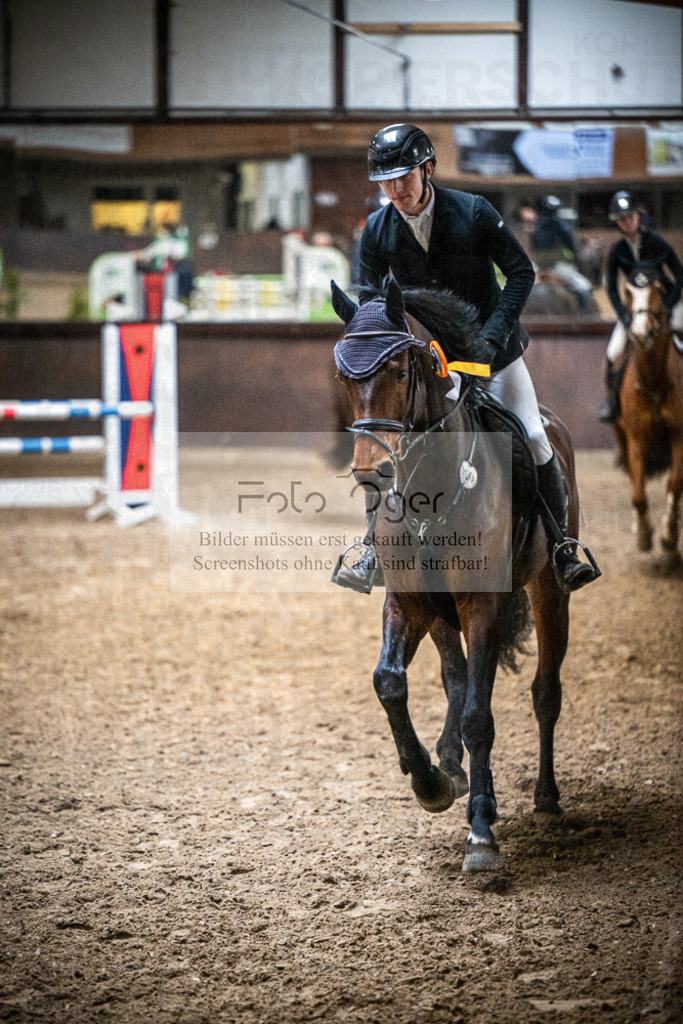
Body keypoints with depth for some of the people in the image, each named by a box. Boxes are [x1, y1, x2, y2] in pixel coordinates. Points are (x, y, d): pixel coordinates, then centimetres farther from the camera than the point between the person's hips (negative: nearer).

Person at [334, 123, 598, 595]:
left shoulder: (473, 213, -15)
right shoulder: (377, 230, -7)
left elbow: (522, 271, -11)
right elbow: (370, 297, 4)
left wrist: (495, 332, -20)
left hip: (490, 348, -1)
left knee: (532, 440, -6)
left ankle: (562, 547, 10)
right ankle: (375, 555, -3)